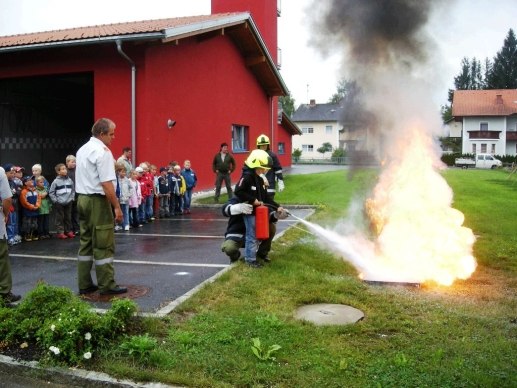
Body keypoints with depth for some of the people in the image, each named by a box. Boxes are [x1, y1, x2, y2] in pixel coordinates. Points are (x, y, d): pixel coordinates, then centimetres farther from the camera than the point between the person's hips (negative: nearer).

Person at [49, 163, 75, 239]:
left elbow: (73, 190, 13)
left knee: (68, 218, 10)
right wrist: (55, 200, -7)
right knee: (60, 218, 1)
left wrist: (72, 198, 5)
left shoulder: (69, 180, 4)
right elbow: (51, 192, -2)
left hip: (68, 203, 4)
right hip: (59, 203, -4)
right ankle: (60, 232, 5)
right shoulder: (56, 181, -6)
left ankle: (68, 231, 19)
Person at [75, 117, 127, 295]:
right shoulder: (103, 152, -14)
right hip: (98, 201, -9)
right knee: (103, 245, -1)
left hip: (82, 199, 9)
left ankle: (85, 284, 18)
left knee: (86, 242, 13)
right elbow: (107, 184, -19)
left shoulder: (82, 150, 14)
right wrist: (117, 207, -15)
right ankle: (107, 286, 6)